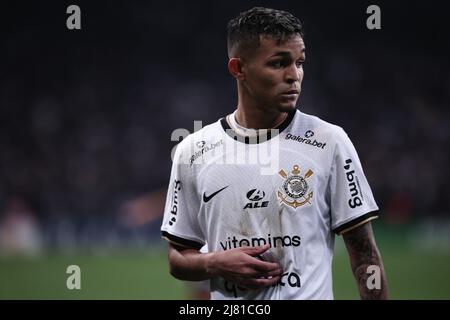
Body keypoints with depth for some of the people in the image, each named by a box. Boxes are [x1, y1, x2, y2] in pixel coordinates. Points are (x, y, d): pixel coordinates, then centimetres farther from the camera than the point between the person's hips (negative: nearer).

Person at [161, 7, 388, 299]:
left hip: (311, 294, -2)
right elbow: (178, 258, 9)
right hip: (227, 301, 2)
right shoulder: (192, 152, 3)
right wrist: (216, 263, -10)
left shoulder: (330, 142, -2)